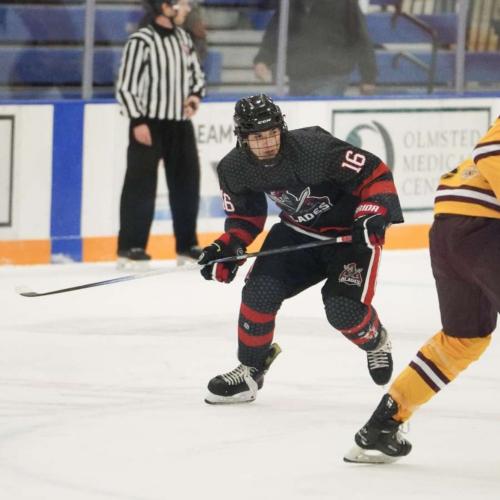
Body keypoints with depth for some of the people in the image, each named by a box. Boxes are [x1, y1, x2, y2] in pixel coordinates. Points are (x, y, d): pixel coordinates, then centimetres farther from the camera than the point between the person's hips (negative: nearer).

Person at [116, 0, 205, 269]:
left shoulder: (183, 38, 9)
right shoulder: (141, 41, -13)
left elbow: (196, 73, 21)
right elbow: (125, 86, -13)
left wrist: (195, 96, 1)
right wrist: (137, 121, -17)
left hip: (180, 123, 7)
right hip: (149, 123, -7)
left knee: (187, 183, 9)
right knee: (141, 184, -6)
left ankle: (187, 246, 18)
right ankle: (131, 248, -2)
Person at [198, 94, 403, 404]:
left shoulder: (316, 148, -32)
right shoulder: (235, 169, -13)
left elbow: (375, 173, -23)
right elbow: (245, 215, 5)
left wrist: (374, 214, -34)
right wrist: (229, 246, -12)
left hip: (351, 233, -5)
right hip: (299, 232, 5)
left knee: (343, 307, -20)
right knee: (261, 288, -14)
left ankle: (375, 342, 16)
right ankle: (251, 369, 7)